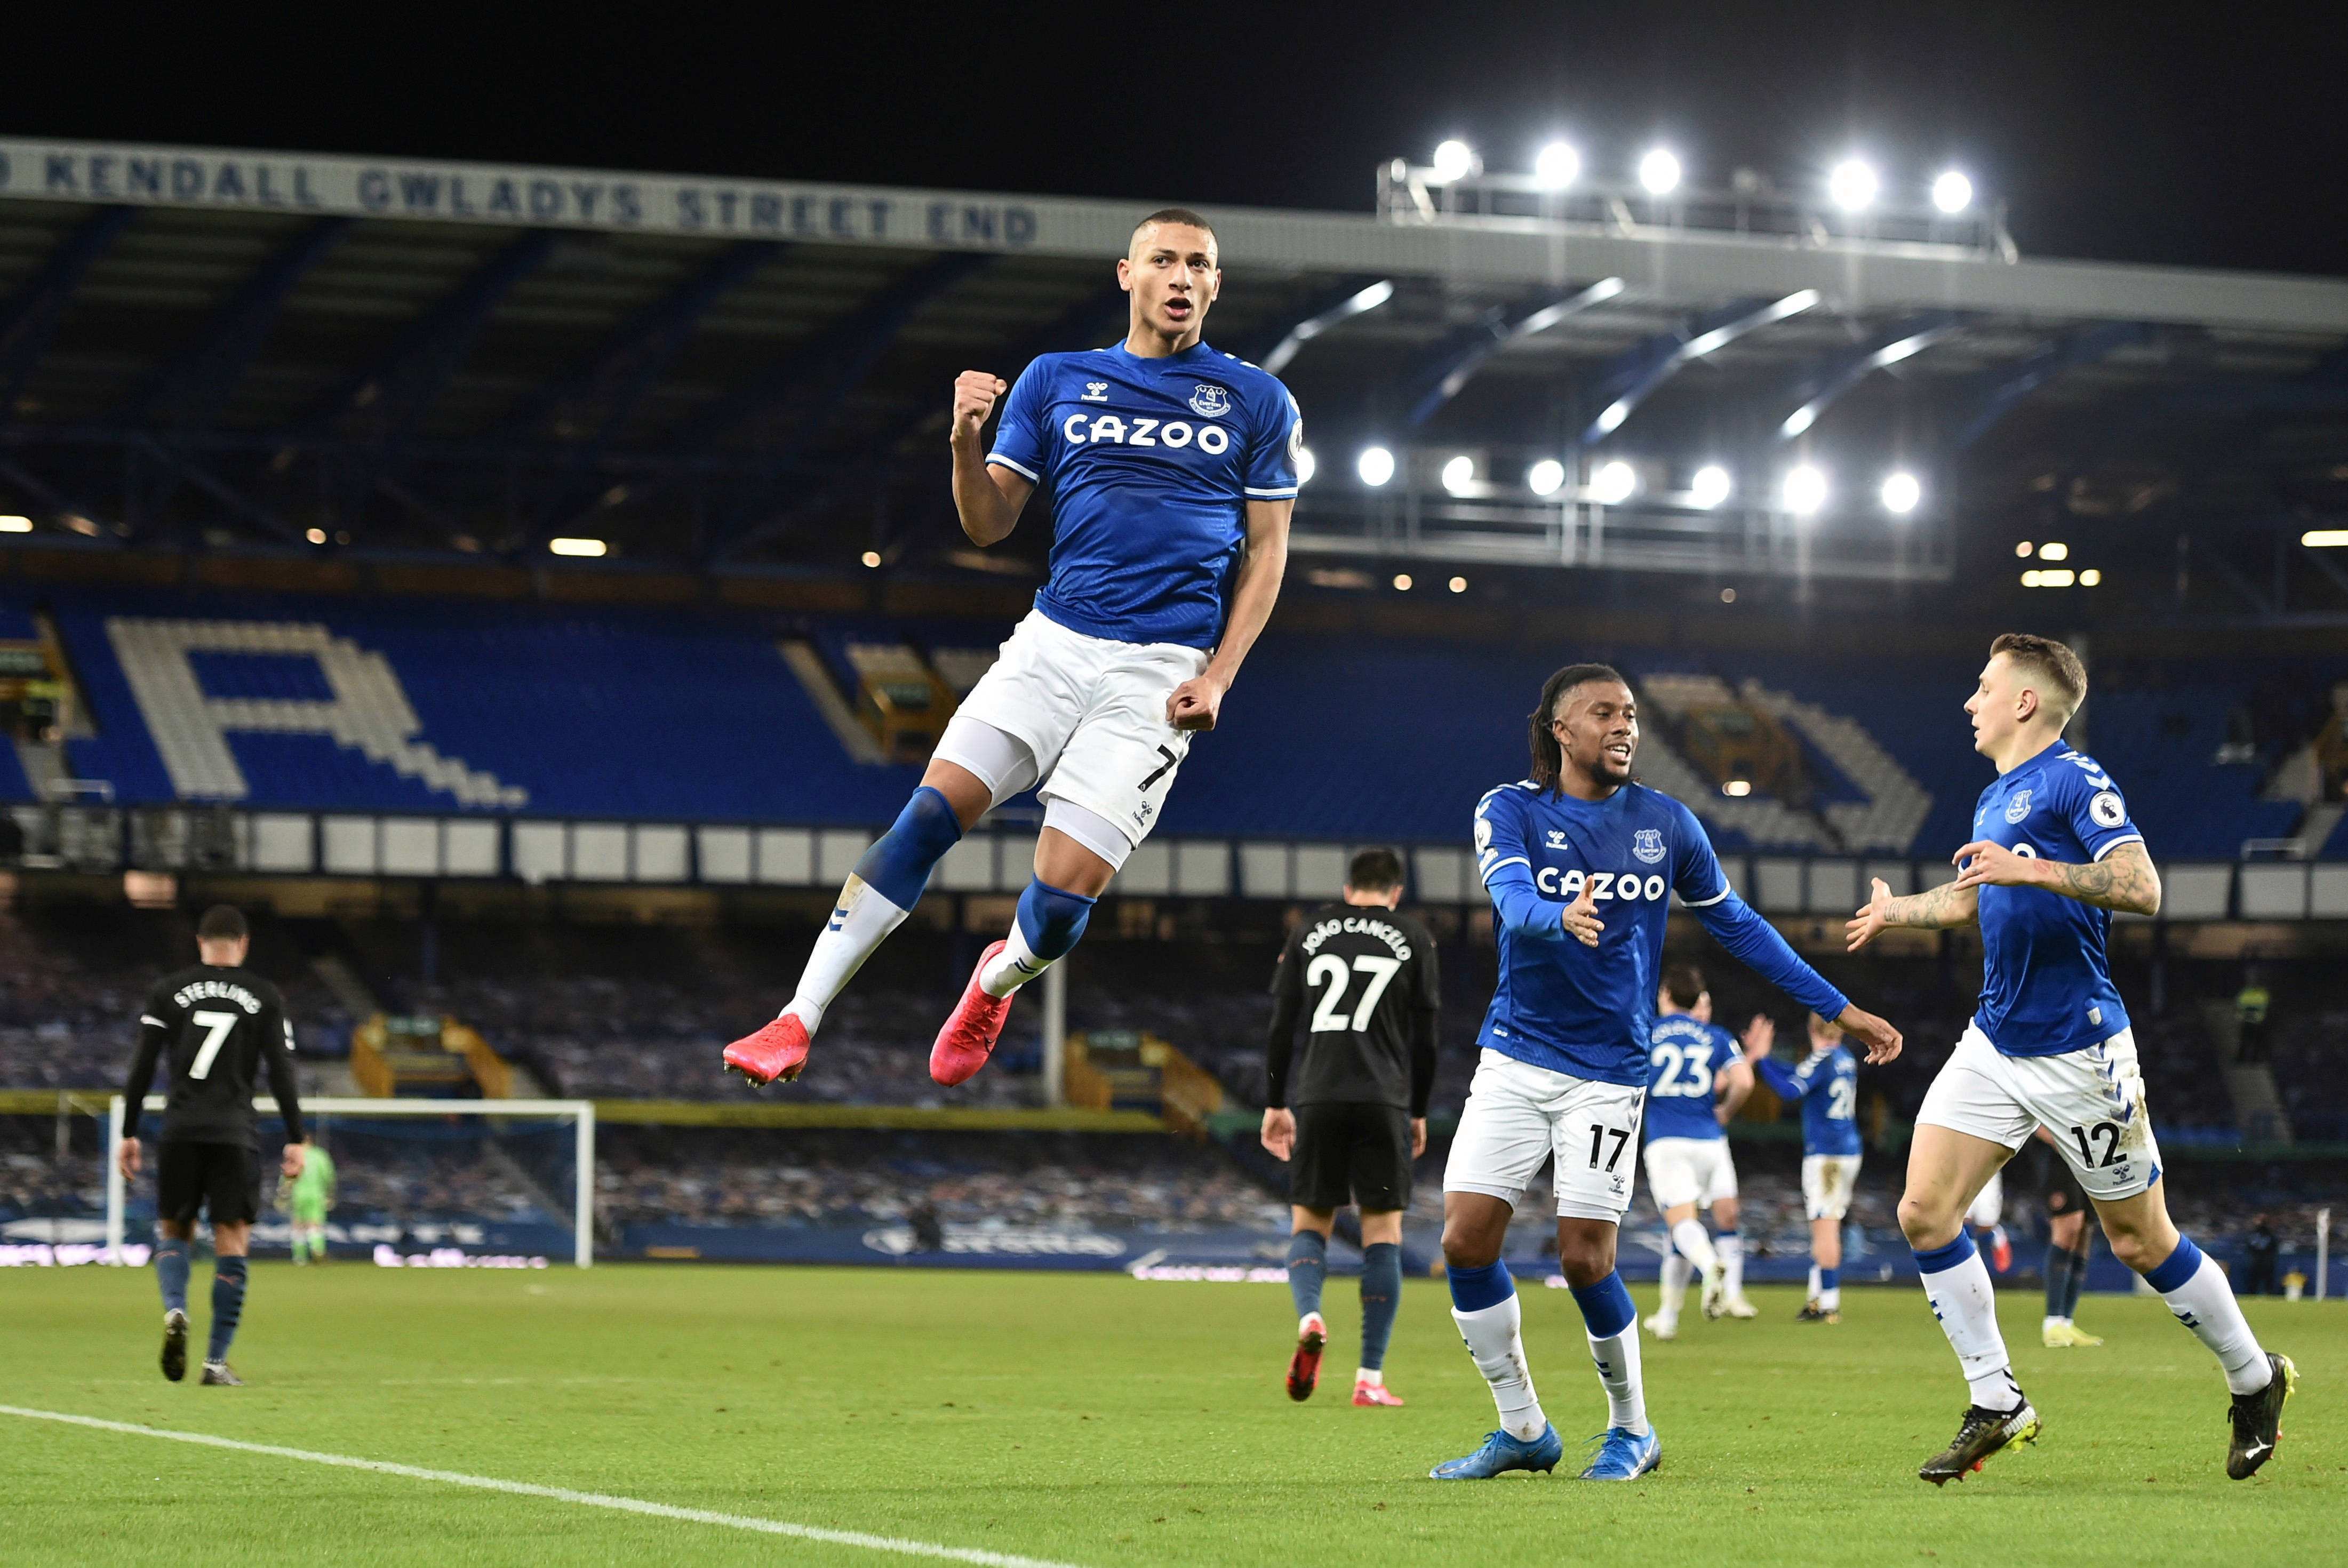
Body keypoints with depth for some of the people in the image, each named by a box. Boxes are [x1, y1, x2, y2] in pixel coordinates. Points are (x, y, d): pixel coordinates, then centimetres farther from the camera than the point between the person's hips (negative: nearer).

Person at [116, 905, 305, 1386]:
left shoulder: (169, 990, 7)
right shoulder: (265, 997, 4)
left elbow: (142, 1068, 4)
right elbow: (281, 1072, -1)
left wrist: (129, 1134, 9)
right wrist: (296, 1140, 2)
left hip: (180, 1131, 1)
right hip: (235, 1136, -1)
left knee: (173, 1231, 16)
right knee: (232, 1243, 3)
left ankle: (175, 1311, -14)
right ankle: (217, 1361, -2)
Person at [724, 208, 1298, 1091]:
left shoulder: (1257, 403, 6)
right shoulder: (1057, 381, 11)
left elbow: (1266, 553, 8)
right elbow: (988, 524, 10)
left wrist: (1218, 678, -4)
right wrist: (966, 440, -10)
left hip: (1162, 671, -2)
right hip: (1054, 643, 2)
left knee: (1065, 891, -11)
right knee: (931, 812, -17)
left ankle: (1003, 979, 25)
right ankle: (799, 1021, -15)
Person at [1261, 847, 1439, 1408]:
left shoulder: (1310, 933, 11)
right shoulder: (1413, 939, 7)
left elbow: (1280, 1027, 9)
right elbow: (1424, 1038, 6)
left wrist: (1275, 1105, 15)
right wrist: (1418, 1112, 16)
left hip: (1317, 1098, 1)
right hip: (1384, 1102, -1)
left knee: (1309, 1222, 11)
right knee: (1383, 1234, 3)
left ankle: (1309, 1317, -20)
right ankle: (1370, 1377, -2)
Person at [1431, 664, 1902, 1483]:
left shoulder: (1666, 823, 2)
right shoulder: (1510, 811, -4)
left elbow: (1735, 923, 13)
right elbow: (1513, 900, -24)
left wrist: (1839, 1008, 12)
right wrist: (1563, 917, -48)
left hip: (1608, 1072, 0)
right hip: (1514, 1061, 1)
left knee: (1584, 1256, -8)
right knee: (1466, 1239, -6)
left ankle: (1632, 1429, 13)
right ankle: (1524, 1430, 10)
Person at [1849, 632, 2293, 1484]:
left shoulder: (2075, 782, -11)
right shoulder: (1994, 800, 15)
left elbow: (2142, 888, -24)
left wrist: (2030, 869, -30)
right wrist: (1894, 910, 44)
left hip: (2077, 1049, -8)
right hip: (1994, 1045, 8)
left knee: (2140, 1239, 1)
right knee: (1924, 1211, -5)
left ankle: (2255, 1382, 22)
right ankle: (1996, 1405, 2)